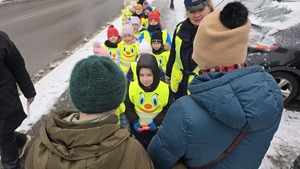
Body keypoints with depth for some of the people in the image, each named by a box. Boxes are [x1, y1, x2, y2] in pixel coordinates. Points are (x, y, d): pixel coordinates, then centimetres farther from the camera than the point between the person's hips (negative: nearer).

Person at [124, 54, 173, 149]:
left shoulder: (165, 88, -21)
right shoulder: (132, 87, -18)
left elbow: (169, 109, -8)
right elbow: (128, 106, -4)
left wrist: (157, 121, -17)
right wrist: (134, 121, -15)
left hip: (156, 127, 0)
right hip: (137, 127, 1)